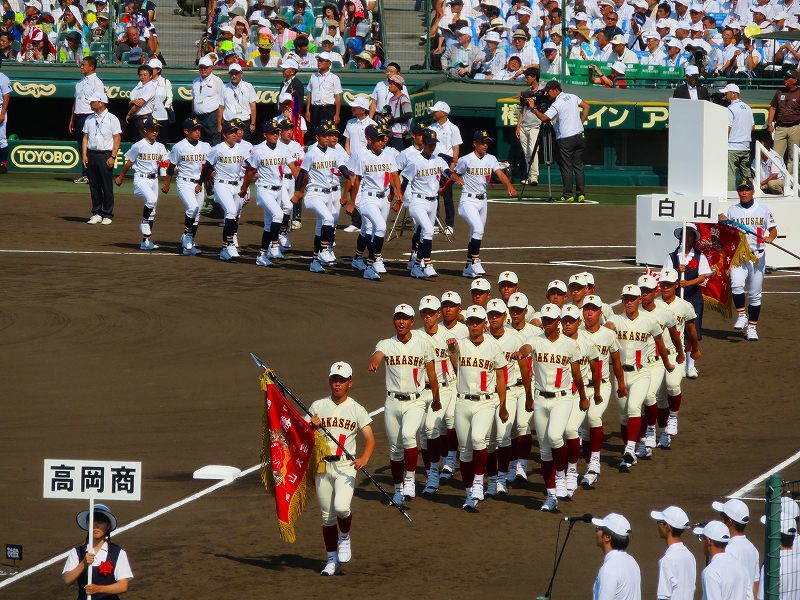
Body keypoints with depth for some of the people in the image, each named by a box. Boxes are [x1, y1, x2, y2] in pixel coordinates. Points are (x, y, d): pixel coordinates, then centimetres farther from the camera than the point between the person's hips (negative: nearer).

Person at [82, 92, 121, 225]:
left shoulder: (112, 119, -3)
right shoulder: (89, 119, 13)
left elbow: (117, 139, -5)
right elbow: (85, 137, 14)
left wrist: (112, 157, -13)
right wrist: (84, 154, 2)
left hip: (106, 154, -5)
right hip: (91, 154, 5)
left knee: (107, 186, -3)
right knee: (94, 186, 7)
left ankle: (107, 215, 3)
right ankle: (96, 214, 13)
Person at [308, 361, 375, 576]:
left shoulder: (357, 410, 3)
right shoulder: (318, 406, 9)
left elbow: (370, 439, -4)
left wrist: (365, 458, -23)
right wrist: (311, 427, -12)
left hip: (345, 465, -2)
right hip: (322, 466, 2)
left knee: (341, 507, -23)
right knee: (327, 516, 4)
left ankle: (345, 539, 7)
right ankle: (332, 560, 17)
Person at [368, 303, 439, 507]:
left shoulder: (423, 343, -1)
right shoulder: (387, 344, 1)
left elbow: (431, 374, 8)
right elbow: (377, 355, -23)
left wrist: (436, 399, 15)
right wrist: (372, 363, -47)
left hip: (415, 401, -2)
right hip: (392, 402, 2)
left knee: (408, 435, -27)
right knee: (395, 449, 8)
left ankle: (410, 479, -13)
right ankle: (398, 489, 24)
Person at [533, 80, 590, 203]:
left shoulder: (556, 104, -13)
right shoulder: (572, 97, 8)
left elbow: (543, 118, -17)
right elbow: (586, 107, 15)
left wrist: (534, 108, -5)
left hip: (565, 139, -7)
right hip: (579, 136, 7)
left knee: (566, 168, 0)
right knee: (578, 166, 9)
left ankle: (567, 195, -1)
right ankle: (580, 194, 7)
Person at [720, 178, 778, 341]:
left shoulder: (762, 209, 5)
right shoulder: (732, 210, 8)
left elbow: (773, 229, 6)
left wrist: (770, 237, -17)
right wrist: (723, 222, -8)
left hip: (757, 256, 0)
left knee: (755, 294, 4)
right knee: (736, 284, -25)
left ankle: (752, 327, 14)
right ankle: (741, 316, -7)